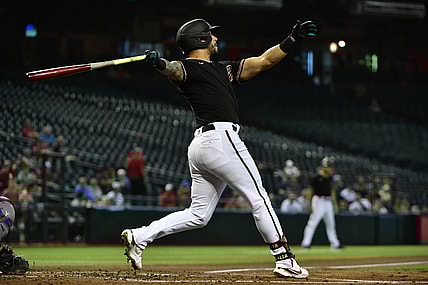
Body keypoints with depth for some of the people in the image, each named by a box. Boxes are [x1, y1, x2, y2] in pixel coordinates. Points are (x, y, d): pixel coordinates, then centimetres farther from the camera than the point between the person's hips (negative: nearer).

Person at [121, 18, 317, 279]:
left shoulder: (223, 68, 25)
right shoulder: (188, 68, -2)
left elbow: (264, 61, 24)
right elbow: (174, 70, -26)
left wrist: (294, 38, 17)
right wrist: (159, 63, -50)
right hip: (221, 139, -10)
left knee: (198, 215, 9)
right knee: (259, 198, -3)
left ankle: (139, 237, 2)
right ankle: (285, 260, -1)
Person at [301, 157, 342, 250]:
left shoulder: (330, 177, 10)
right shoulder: (316, 178, -12)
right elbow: (310, 191, -10)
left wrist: (334, 203, 16)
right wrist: (311, 204, -15)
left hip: (328, 202, 8)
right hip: (318, 201, -8)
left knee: (331, 224, 13)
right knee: (313, 222, -12)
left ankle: (335, 244, 21)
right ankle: (306, 243, -11)